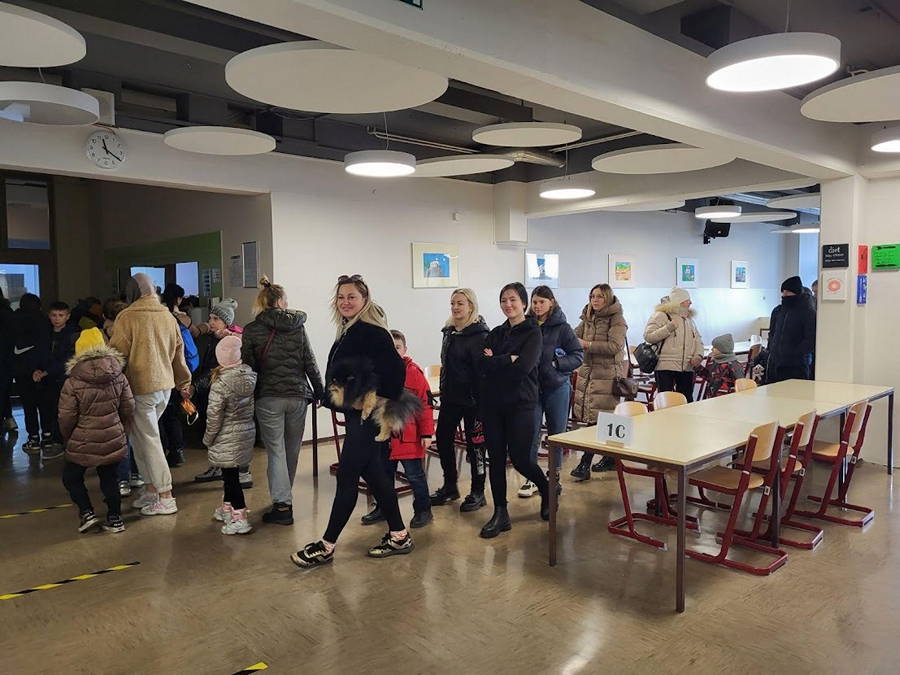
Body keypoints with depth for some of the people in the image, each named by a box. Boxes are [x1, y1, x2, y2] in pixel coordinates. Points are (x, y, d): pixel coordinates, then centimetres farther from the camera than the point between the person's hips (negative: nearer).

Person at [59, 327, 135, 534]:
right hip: (113, 441, 3)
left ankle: (87, 513, 11)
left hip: (83, 444, -3)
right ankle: (115, 518, 19)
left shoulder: (72, 384, -13)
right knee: (109, 477, 17)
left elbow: (66, 418, -10)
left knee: (71, 477, 19)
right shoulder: (119, 378, -4)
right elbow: (129, 410, 1)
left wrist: (68, 439, 9)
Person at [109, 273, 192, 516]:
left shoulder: (127, 317, -10)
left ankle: (165, 497, 2)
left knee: (148, 441, 0)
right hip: (165, 385, 7)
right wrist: (183, 383, 25)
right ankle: (151, 488, 21)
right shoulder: (167, 316, 9)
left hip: (140, 387, -7)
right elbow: (178, 351, 16)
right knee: (140, 436, 18)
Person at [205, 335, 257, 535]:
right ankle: (227, 508, 37)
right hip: (248, 431, 6)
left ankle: (240, 519, 2)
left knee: (230, 475, 1)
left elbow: (214, 416, -14)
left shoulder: (220, 383, -20)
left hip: (227, 437, -6)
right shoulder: (251, 375, -5)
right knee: (230, 473, 21)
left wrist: (208, 438, -1)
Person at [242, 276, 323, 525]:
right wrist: (319, 392, 9)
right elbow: (310, 363, 2)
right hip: (297, 395, 2)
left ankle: (282, 505, -2)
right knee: (292, 450, 15)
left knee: (276, 451, 2)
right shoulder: (297, 326, 3)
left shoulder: (251, 330, -2)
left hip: (268, 397, -2)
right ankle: (284, 498, 30)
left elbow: (249, 366, -5)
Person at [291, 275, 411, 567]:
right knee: (374, 475, 14)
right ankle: (399, 535, 25)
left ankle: (327, 546, 11)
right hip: (356, 414, 10)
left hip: (367, 417, -10)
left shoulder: (371, 332, -16)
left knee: (347, 477, -1)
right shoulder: (350, 331, 13)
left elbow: (395, 368, -23)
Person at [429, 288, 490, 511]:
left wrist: (480, 400, -21)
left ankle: (477, 492, 17)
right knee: (443, 439, 11)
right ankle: (449, 486, 28)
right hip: (449, 397, 8)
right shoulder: (449, 331, 11)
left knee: (474, 443, 3)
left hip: (470, 399, -8)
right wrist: (443, 391, 18)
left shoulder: (479, 334, -13)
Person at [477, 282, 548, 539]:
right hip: (493, 403, 5)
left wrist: (494, 361, -9)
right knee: (496, 458, 4)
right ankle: (500, 514, 15)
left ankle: (547, 490, 28)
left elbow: (523, 366, -18)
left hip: (520, 404, -5)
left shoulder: (532, 333, -3)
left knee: (520, 458, -3)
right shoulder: (496, 333, 13)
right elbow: (482, 363, -1)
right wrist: (509, 360, -13)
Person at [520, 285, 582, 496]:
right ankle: (531, 478, 12)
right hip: (531, 386, 1)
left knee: (557, 433, 10)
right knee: (531, 434, 0)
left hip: (557, 387, -1)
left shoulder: (562, 327, -4)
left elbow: (578, 356, -4)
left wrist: (556, 364, -15)